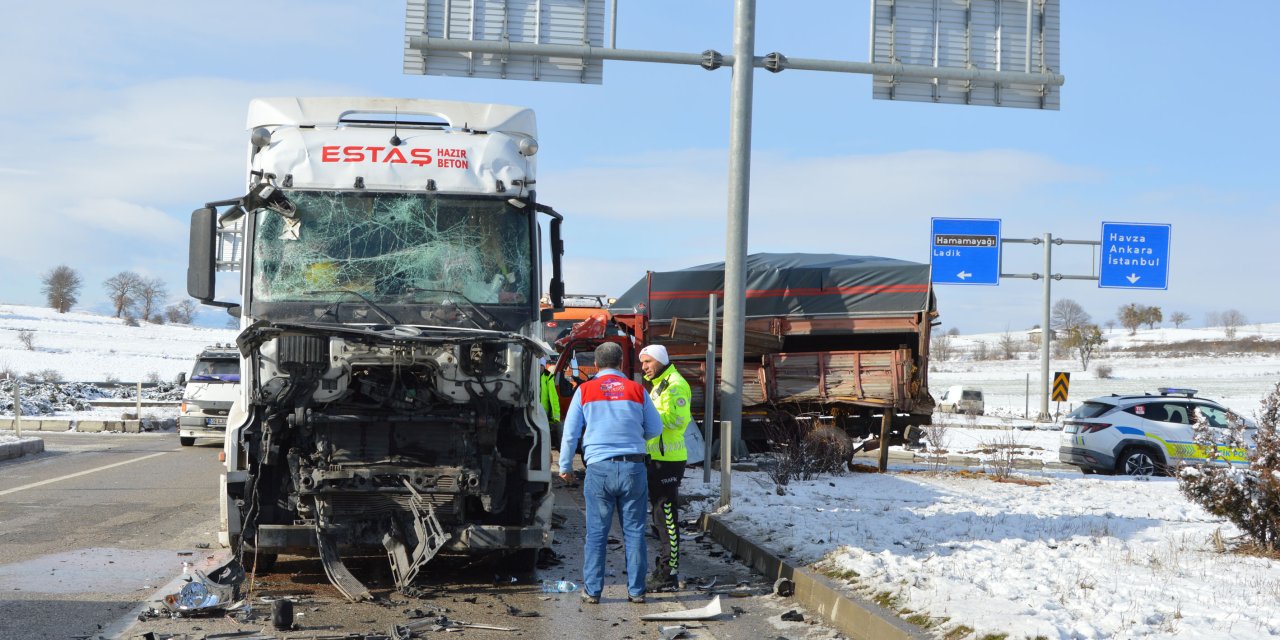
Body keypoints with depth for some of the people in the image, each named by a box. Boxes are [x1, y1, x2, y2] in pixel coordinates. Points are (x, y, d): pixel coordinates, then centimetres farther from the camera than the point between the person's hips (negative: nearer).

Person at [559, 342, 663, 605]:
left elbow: (570, 433, 4)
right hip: (633, 468, 1)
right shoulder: (637, 390, 6)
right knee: (634, 531, 7)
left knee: (596, 533, 5)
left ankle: (592, 591, 6)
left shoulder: (585, 391, 3)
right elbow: (655, 429, 11)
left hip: (599, 468, -1)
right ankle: (636, 590, 8)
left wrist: (565, 467, 15)